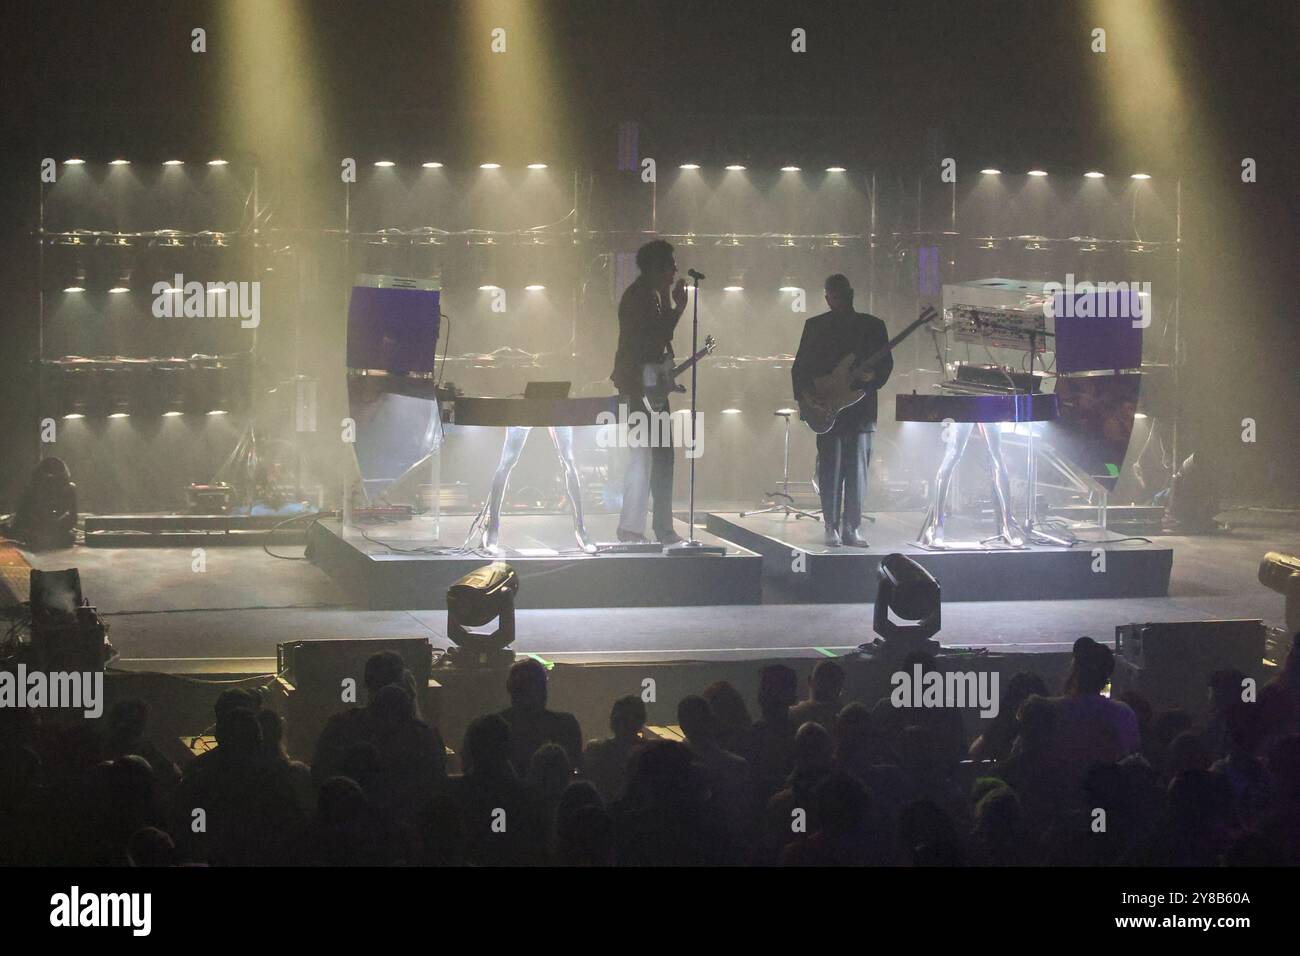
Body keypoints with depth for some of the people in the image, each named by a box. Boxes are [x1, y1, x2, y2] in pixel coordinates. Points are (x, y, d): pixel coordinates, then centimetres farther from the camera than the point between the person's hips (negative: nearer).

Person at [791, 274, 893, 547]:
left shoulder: (873, 326, 10)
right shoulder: (815, 326, 7)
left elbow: (886, 362, 8)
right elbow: (800, 367, 6)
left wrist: (872, 376, -14)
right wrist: (806, 394, -10)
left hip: (861, 410, 1)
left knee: (858, 472, 0)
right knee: (830, 471, -2)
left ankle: (851, 528, 6)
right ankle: (832, 527, 5)